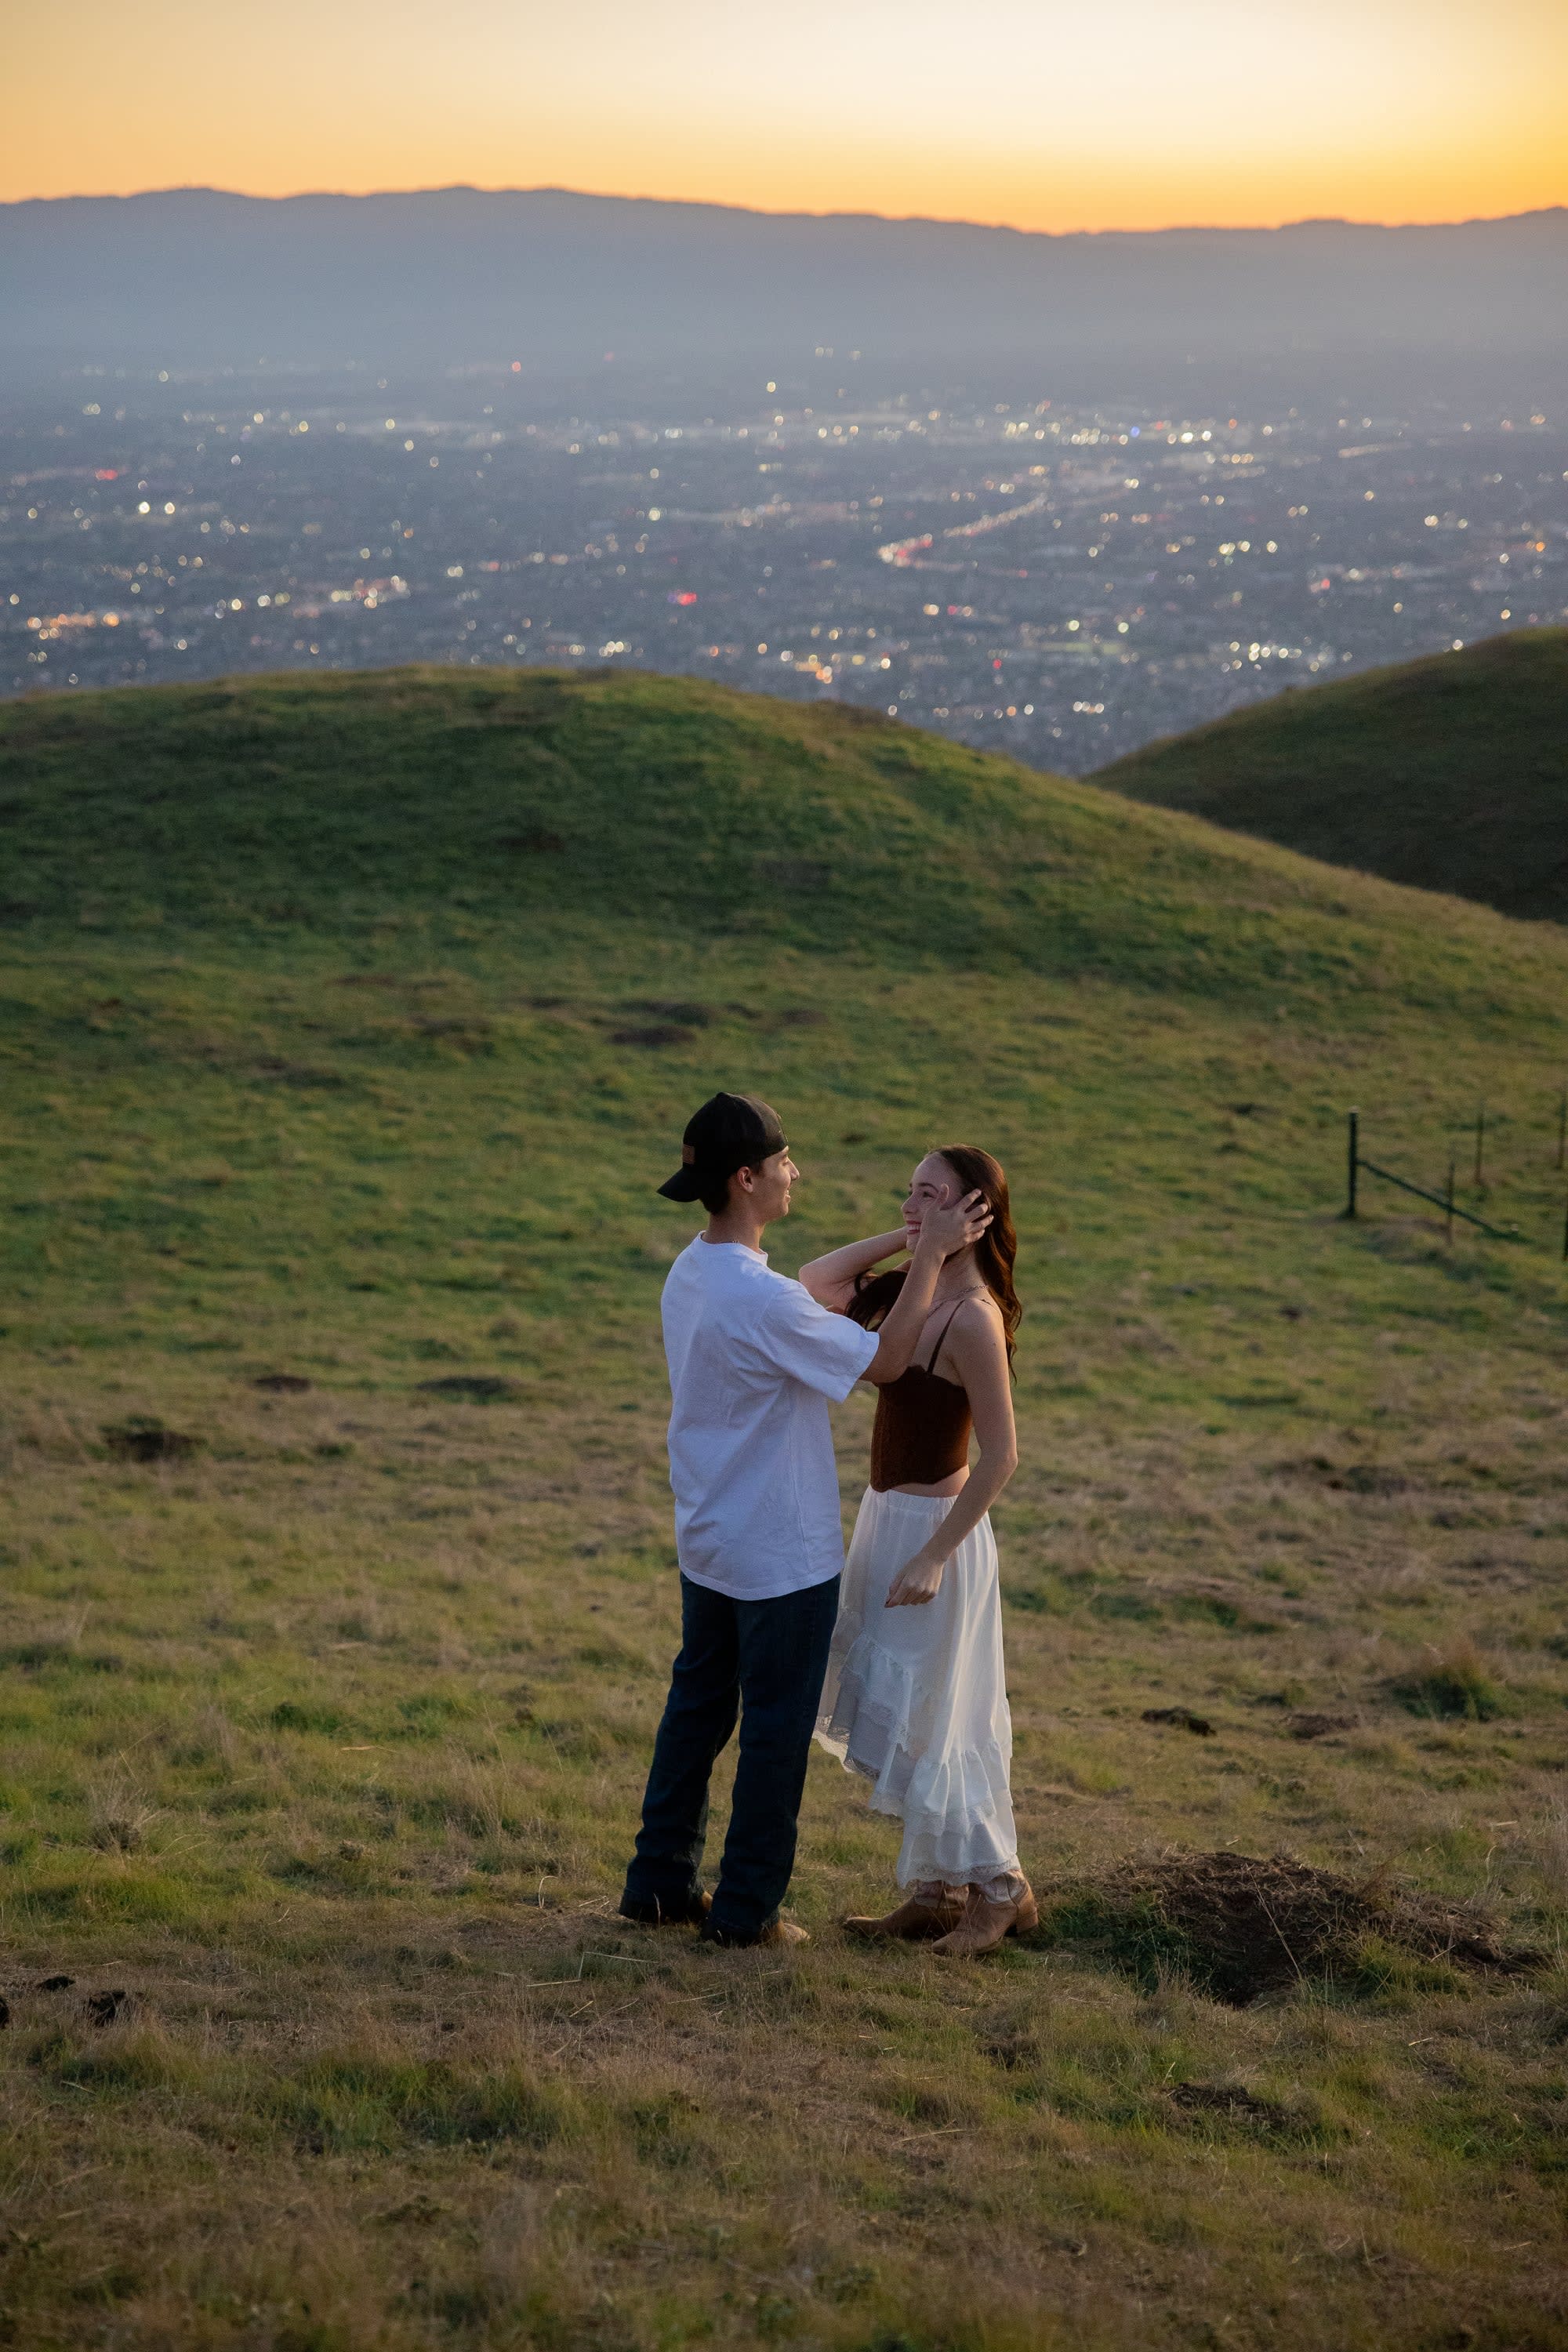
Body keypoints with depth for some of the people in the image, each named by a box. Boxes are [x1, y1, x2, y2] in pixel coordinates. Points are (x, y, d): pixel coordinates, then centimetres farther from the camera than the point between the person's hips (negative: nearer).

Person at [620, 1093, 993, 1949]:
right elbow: (886, 1359, -18)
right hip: (783, 1556, -8)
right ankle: (746, 1907, 14)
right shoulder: (764, 1300, -27)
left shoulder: (689, 1273, 2)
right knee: (776, 1726, 5)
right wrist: (931, 1252, -13)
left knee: (697, 1703, 19)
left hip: (706, 1545, 9)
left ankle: (660, 1882, 27)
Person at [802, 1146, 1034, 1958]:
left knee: (922, 1724, 1)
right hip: (889, 1513, 9)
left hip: (934, 1523, -9)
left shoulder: (973, 1317, -22)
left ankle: (999, 1887, 15)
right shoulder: (912, 1289, 3)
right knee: (905, 1721, 15)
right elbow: (817, 1282, 11)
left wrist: (934, 1556, -23)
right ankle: (935, 1891, 25)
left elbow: (1000, 1456, -22)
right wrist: (901, 1239, 0)